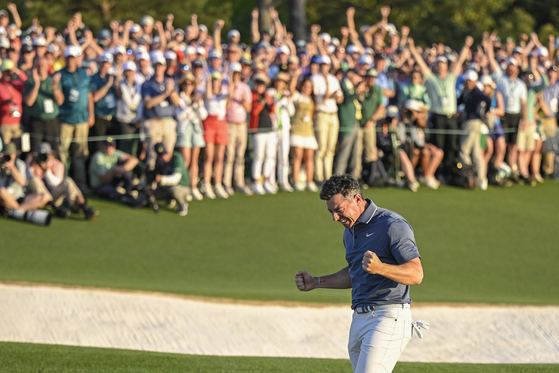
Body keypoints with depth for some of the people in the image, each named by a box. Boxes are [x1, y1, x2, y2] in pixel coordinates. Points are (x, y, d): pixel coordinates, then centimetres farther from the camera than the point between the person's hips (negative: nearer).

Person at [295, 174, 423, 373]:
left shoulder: (392, 226, -12)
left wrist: (380, 268, -35)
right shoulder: (351, 230, 17)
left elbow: (416, 274, -19)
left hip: (387, 318, -9)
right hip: (360, 318, 9)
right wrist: (316, 282, 23)